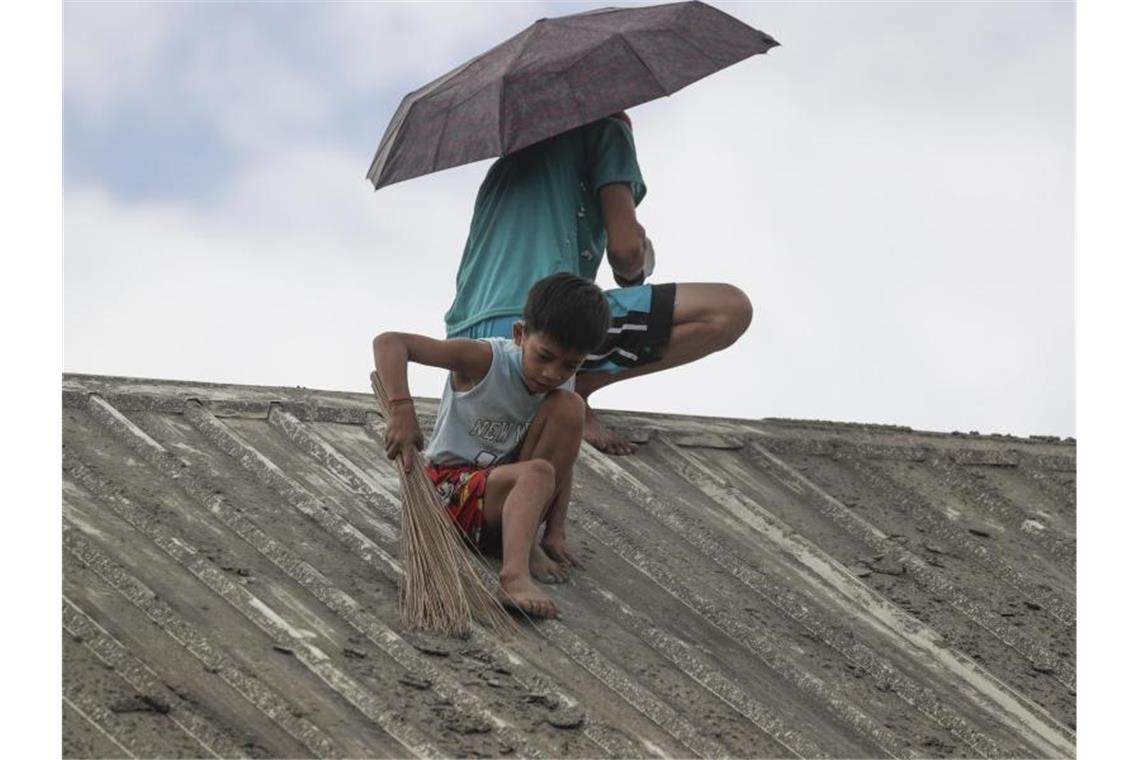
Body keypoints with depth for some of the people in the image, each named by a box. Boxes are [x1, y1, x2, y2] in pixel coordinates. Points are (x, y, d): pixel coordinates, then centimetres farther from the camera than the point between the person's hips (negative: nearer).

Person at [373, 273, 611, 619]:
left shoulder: (562, 387, -1)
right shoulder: (485, 359, -17)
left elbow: (564, 462, 3)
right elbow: (389, 343, -24)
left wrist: (555, 532, -8)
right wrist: (402, 411, -36)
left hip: (504, 487, 5)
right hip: (451, 486, -5)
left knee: (570, 406, -15)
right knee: (537, 474, -33)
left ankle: (525, 539, -16)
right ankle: (514, 576, -56)